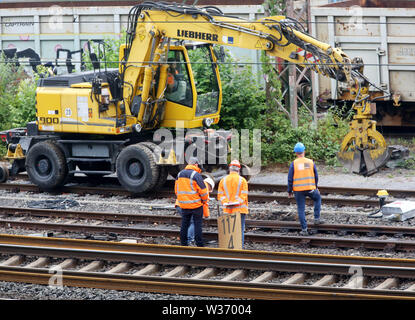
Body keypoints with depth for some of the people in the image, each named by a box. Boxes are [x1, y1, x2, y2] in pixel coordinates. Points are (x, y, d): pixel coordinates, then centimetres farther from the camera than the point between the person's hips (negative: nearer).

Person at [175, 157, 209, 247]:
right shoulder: (196, 175, -13)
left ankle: (183, 245, 12)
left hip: (184, 205, 6)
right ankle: (199, 245, 0)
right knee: (197, 224, 0)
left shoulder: (180, 174, 8)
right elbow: (203, 190, -13)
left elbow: (176, 190, 15)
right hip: (196, 204, -6)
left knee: (184, 225, 11)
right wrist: (204, 200, 4)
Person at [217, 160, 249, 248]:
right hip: (239, 209, -3)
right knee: (240, 230, 0)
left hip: (227, 210, 3)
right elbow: (244, 195, -9)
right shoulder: (242, 180, -3)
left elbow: (220, 195, 2)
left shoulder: (223, 180, 7)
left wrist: (225, 202, -7)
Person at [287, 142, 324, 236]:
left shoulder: (294, 164, -5)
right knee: (318, 198, 30)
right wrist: (315, 186, 26)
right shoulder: (311, 162, 1)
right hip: (310, 188, 1)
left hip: (298, 190, -1)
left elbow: (290, 179, -5)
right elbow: (316, 176, 9)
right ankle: (317, 218, 24)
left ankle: (304, 229, 4)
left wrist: (289, 191, 5)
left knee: (301, 209, 5)